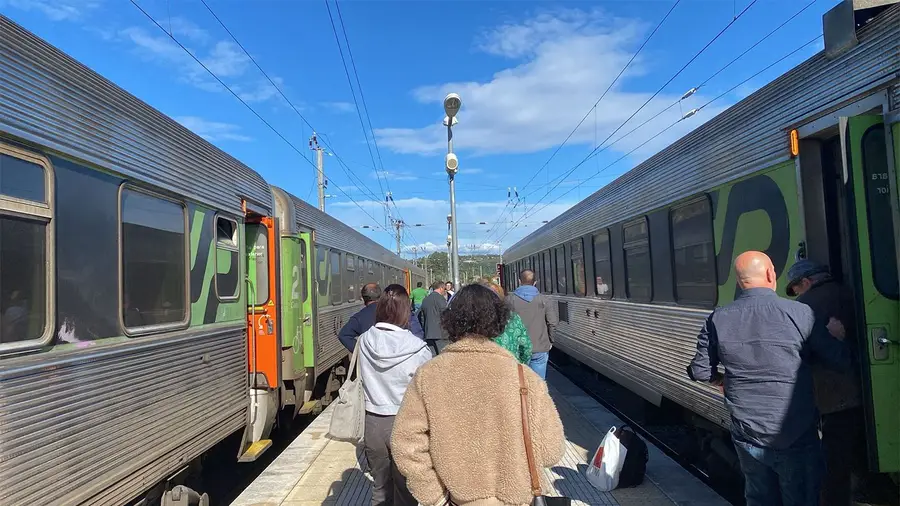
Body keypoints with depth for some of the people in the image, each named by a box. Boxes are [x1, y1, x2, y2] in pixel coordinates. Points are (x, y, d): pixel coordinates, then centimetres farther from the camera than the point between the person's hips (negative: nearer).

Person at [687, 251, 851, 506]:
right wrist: (836, 337, 15)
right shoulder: (799, 313, -14)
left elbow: (700, 371, 1)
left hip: (747, 438, 3)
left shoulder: (718, 319, -6)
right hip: (796, 438, -3)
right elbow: (842, 362, -6)